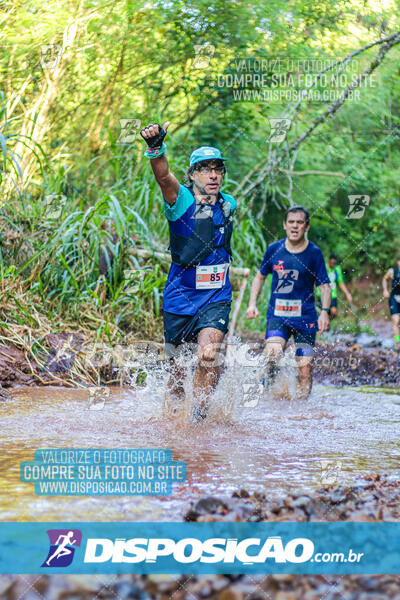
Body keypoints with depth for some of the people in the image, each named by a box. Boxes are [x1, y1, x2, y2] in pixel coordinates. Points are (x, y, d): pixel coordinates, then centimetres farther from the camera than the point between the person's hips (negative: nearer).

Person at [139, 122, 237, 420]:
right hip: (180, 297, -1)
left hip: (216, 298, 1)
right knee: (178, 370, 8)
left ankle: (201, 417, -7)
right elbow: (163, 176, -33)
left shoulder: (229, 205, 4)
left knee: (208, 354, -23)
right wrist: (156, 148, -51)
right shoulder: (181, 199, -10)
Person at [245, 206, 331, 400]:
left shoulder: (314, 253, 0)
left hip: (305, 317, 0)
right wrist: (252, 303, 8)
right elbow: (260, 276, 19)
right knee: (273, 353, -26)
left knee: (305, 369, -5)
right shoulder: (274, 249, 5)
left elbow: (324, 285, 1)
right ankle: (268, 385, 2)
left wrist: (325, 311, -15)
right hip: (277, 315, 0)